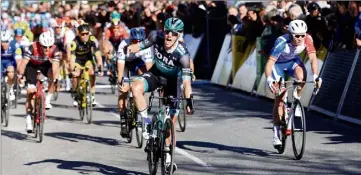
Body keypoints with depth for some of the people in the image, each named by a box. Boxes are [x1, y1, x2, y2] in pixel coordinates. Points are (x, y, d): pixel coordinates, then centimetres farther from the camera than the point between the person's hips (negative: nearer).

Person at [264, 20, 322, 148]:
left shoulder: (307, 39, -27)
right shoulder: (282, 42, -37)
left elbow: (313, 58, -30)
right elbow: (269, 64, -40)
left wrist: (315, 76, -46)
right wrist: (269, 80, -56)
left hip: (292, 61, 3)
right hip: (278, 63, -3)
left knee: (301, 76, -33)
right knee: (279, 97, -8)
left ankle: (296, 100, -5)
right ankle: (276, 134, -1)